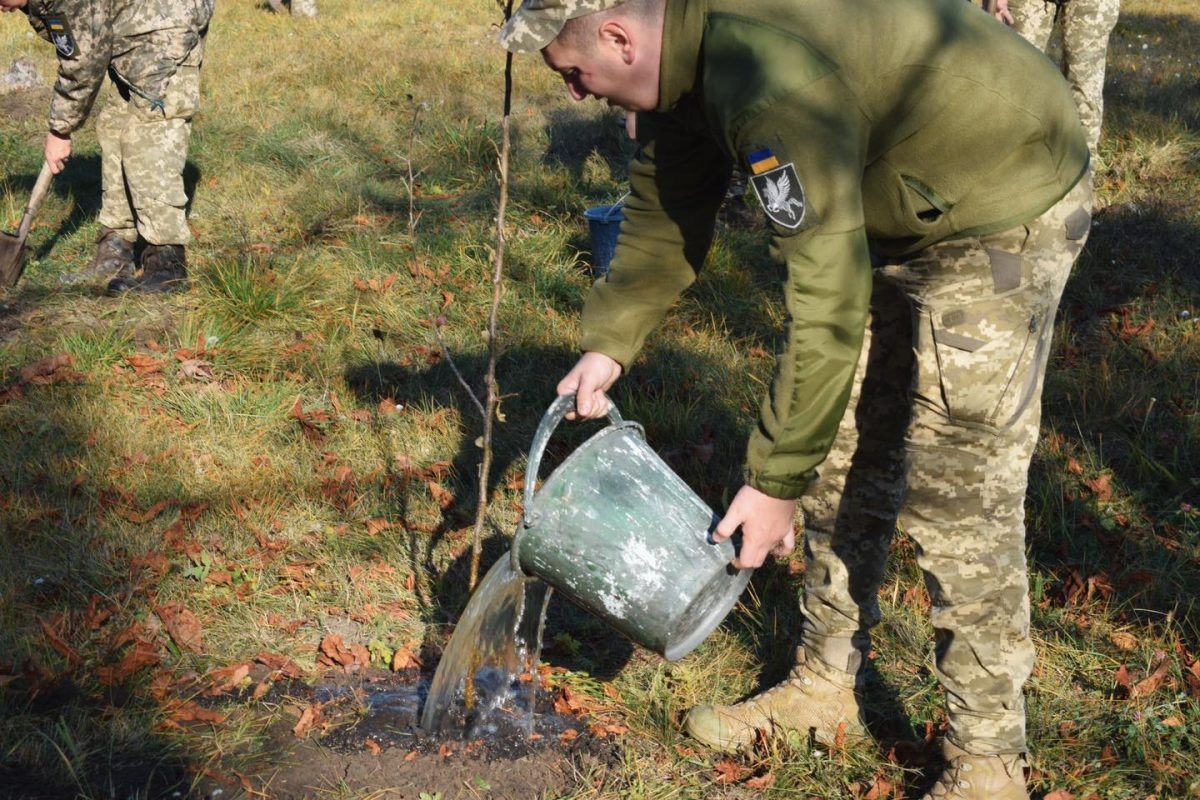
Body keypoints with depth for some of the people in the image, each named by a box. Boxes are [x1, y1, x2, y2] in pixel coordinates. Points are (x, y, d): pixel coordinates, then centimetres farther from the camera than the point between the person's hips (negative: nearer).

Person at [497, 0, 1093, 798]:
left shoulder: (770, 81, -34)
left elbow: (828, 307, -32)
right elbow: (666, 204, 12)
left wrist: (776, 482, -24)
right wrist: (609, 343, 10)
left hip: (1005, 214, -10)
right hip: (895, 212, 10)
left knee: (958, 496, -9)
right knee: (845, 461, 13)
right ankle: (828, 686, 28)